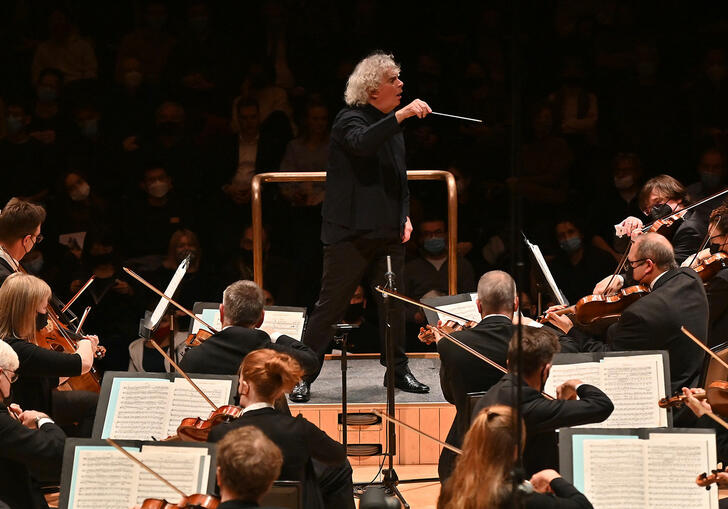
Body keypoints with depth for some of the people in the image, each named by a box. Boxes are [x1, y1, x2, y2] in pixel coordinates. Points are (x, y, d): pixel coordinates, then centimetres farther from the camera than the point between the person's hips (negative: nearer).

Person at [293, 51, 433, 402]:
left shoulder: (392, 124, 17)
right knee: (331, 304, -4)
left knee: (394, 305, 9)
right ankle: (303, 375, 1)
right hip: (351, 232, -7)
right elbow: (362, 142, -33)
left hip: (388, 233, 7)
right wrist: (401, 115, -38)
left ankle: (398, 370, 21)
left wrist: (404, 215, 13)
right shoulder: (350, 120, -8)